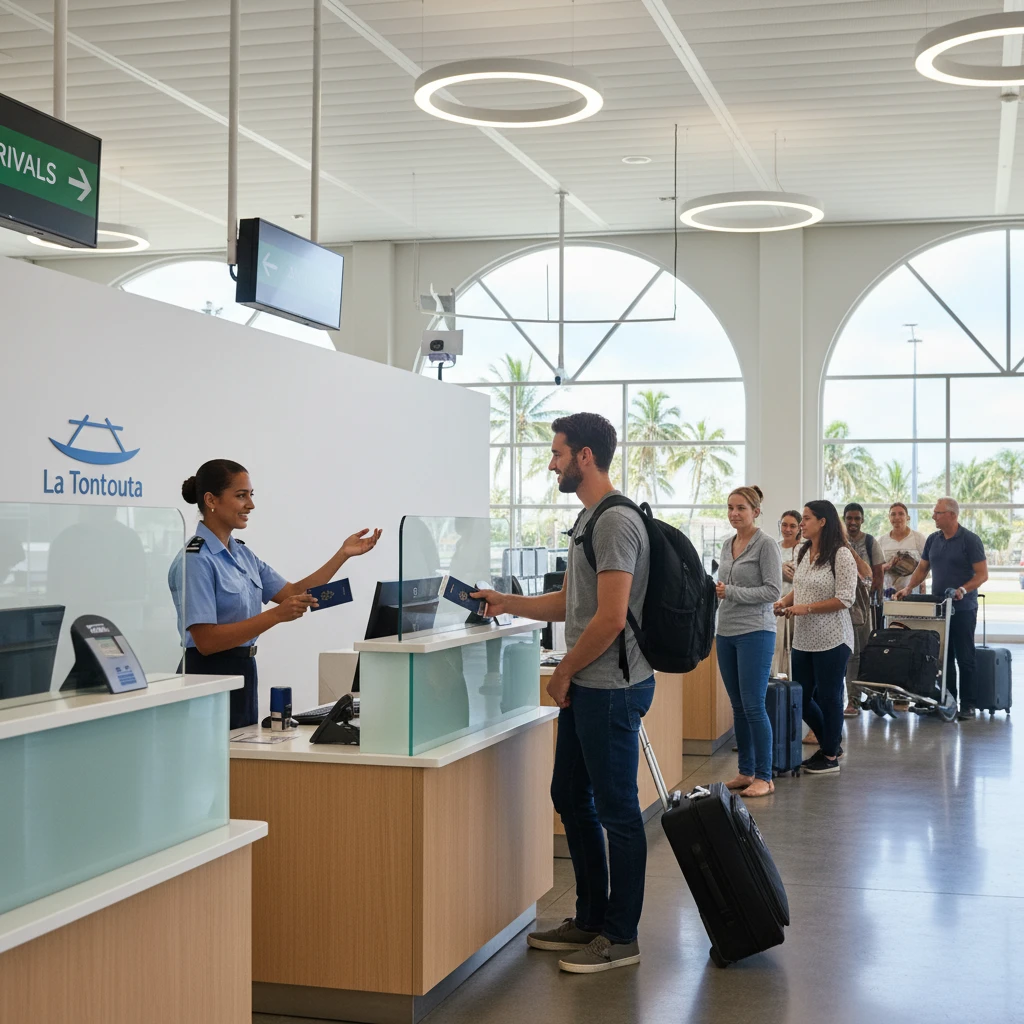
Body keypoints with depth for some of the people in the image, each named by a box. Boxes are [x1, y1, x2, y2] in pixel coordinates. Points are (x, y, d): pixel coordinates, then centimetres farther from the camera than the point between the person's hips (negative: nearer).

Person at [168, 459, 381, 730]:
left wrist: (343, 554, 3)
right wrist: (276, 615, -29)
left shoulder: (242, 554, 10)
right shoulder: (195, 560, -16)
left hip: (243, 674, 8)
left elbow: (293, 593, 11)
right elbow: (206, 641, -22)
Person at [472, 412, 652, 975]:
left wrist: (564, 671, -12)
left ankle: (621, 936, 10)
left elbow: (610, 618, -22)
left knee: (617, 809, -1)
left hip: (611, 688, -11)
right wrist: (506, 602, 14)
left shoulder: (617, 523, -17)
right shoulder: (588, 520, 15)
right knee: (571, 797, 17)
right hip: (585, 687, 11)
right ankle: (590, 919, 29)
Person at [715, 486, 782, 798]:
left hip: (755, 632, -7)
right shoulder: (727, 545, 14)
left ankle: (764, 777, 0)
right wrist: (715, 628, 15)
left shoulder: (766, 545, -8)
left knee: (753, 706, -7)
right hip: (727, 632, 7)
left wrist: (731, 592, -17)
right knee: (738, 707, 10)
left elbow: (774, 591, -14)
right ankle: (746, 772, 17)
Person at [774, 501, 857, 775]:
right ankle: (830, 743, 32)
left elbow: (845, 599, -16)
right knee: (801, 698, 12)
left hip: (831, 639, -8)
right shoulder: (804, 552, 9)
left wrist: (806, 608, -20)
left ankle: (831, 756, 18)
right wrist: (785, 601, 1)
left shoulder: (841, 555, -14)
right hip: (803, 639, 8)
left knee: (829, 697, 3)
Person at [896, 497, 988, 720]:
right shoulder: (933, 540, 10)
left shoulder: (970, 540, -8)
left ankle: (968, 705, 3)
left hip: (963, 609, -6)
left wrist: (963, 589, -25)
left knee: (964, 658, -2)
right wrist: (908, 588, -1)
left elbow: (982, 574, -11)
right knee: (943, 657, 8)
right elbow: (922, 569, 15)